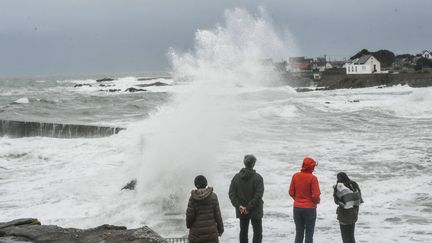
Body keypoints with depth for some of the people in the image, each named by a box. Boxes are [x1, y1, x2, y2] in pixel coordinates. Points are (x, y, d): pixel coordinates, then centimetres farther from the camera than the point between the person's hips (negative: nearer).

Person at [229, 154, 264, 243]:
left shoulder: (237, 177, -1)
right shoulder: (257, 177, -12)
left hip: (241, 210, 4)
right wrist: (249, 207, -18)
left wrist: (238, 205, -10)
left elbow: (232, 193, -6)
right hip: (255, 210, -4)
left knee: (243, 231, 16)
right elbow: (258, 195, -21)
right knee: (257, 232, 4)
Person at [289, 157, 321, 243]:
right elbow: (316, 195, -16)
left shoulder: (295, 176, -2)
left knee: (299, 233, 14)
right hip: (309, 208, -4)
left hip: (297, 208, 4)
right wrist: (317, 201, 4)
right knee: (309, 234, 6)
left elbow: (291, 192, 2)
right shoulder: (312, 178, -16)